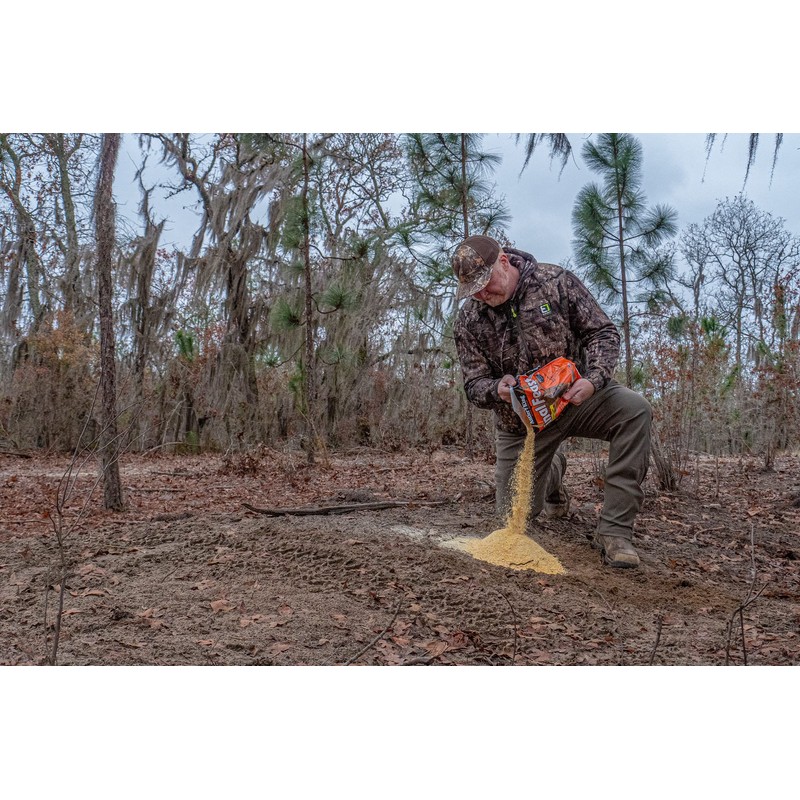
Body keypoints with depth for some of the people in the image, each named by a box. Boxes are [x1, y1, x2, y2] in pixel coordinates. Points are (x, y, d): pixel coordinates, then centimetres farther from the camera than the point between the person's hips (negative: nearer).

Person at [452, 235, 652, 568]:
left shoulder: (556, 282, -13)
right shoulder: (469, 320, -9)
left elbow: (603, 332, -10)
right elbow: (474, 385, -5)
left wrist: (593, 379, -28)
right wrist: (497, 389, -30)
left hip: (575, 397, -1)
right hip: (519, 420, 2)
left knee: (634, 410, -33)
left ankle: (614, 531, -28)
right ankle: (553, 470, 43)